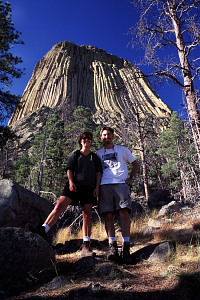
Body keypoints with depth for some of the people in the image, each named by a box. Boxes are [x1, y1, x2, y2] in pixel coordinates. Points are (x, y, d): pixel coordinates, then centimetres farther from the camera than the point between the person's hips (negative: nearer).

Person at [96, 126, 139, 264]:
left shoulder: (123, 149, 18)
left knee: (124, 213, -14)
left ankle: (126, 247, -11)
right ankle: (112, 247, -3)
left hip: (121, 184, -1)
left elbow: (136, 164, 20)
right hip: (105, 185, 2)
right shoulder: (98, 153, 22)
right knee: (108, 215, -6)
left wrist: (132, 177, 4)